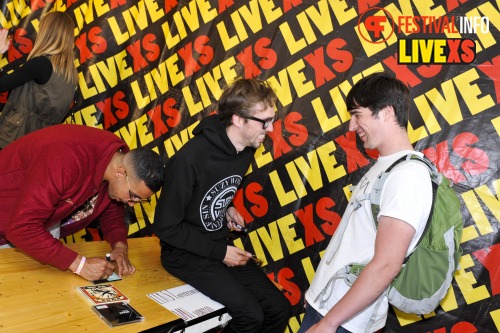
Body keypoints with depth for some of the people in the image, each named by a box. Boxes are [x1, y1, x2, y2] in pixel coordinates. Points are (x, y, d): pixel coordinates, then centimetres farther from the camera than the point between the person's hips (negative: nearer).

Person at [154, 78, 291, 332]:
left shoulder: (246, 149, -3)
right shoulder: (191, 159, -26)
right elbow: (165, 227, -20)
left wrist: (226, 208, 0)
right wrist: (220, 252, -18)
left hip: (220, 244, 7)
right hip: (184, 252, -7)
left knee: (280, 309, -3)